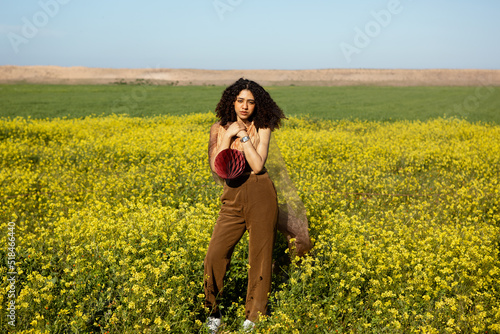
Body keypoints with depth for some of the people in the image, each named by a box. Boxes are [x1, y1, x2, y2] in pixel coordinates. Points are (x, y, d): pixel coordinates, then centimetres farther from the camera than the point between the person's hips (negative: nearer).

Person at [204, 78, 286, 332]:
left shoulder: (262, 128, 2)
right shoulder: (218, 129, 7)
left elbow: (258, 165, -11)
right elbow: (215, 167, -5)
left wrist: (243, 135, -12)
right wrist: (228, 135, -9)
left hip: (260, 194, -1)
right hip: (232, 197, 2)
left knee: (260, 255, 3)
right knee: (215, 254, -7)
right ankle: (213, 312, 14)